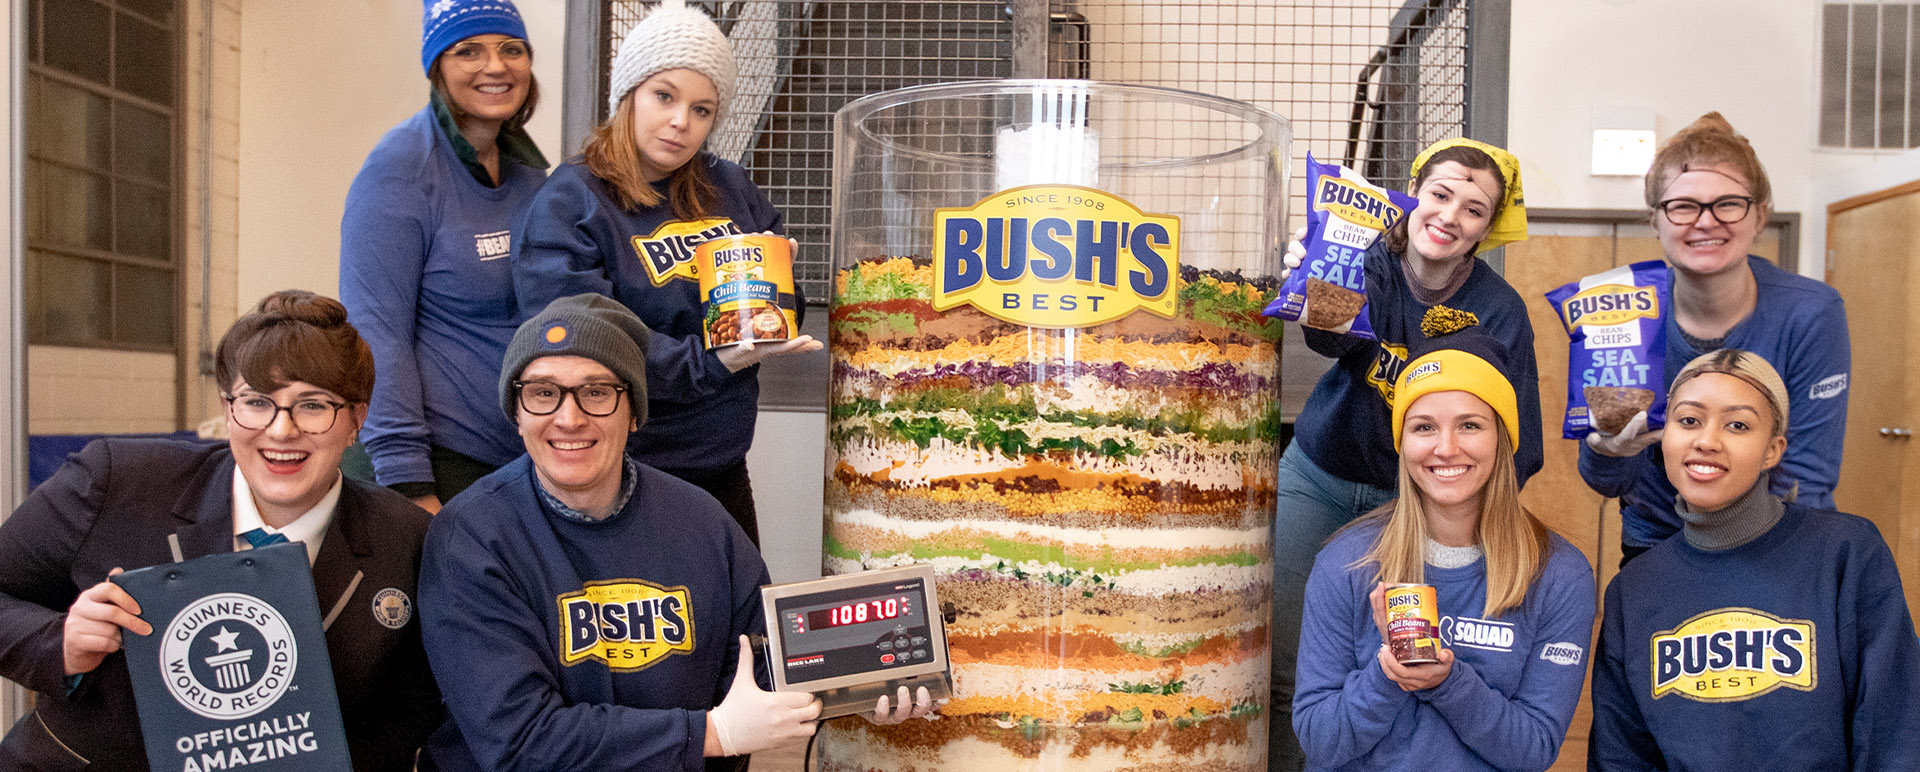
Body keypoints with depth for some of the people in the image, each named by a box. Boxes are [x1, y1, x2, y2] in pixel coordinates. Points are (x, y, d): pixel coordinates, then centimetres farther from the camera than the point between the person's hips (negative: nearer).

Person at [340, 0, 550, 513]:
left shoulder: (529, 169, 9)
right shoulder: (397, 169, -11)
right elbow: (377, 332, -16)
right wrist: (409, 485, -20)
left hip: (526, 462, 6)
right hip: (435, 463, -6)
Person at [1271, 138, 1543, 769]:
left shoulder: (1500, 312, -14)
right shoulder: (1370, 263, -13)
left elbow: (1517, 445, -13)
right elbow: (1333, 339, -34)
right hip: (1321, 475, 1)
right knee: (1288, 665, 0)